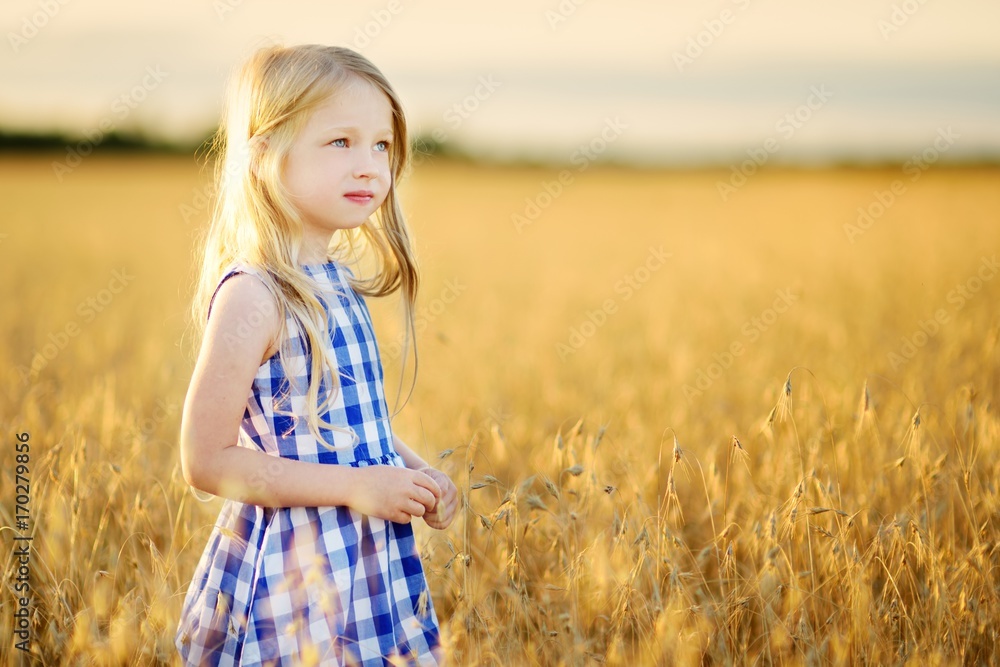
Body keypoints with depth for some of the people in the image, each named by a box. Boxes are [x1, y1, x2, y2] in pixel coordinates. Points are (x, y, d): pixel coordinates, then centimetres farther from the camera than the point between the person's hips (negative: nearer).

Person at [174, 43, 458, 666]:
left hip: (372, 565, 8)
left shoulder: (338, 282, 6)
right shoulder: (251, 296, -19)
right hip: (296, 570, -8)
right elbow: (207, 460, -19)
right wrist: (356, 486, -21)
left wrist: (417, 473, 2)